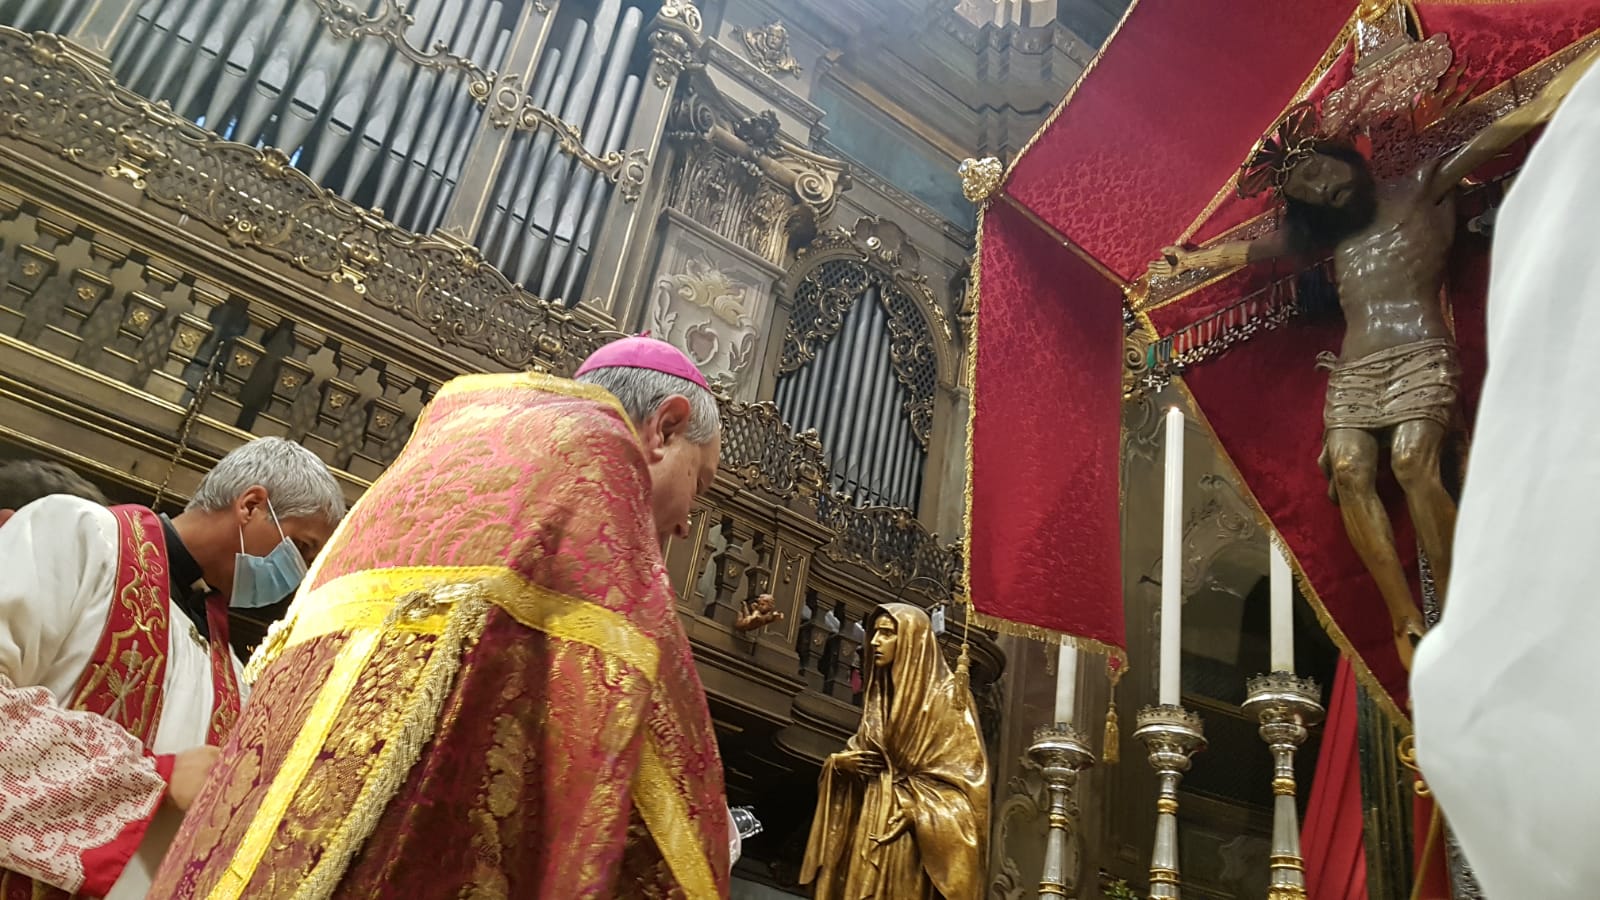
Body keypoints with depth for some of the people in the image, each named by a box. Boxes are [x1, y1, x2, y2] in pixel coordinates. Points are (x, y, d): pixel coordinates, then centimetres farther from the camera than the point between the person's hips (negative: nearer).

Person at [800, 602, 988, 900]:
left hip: (908, 834, -6)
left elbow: (965, 770, -8)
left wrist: (916, 808, -17)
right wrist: (840, 761, 1)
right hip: (868, 828, 6)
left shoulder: (947, 695, -2)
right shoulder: (879, 694, 18)